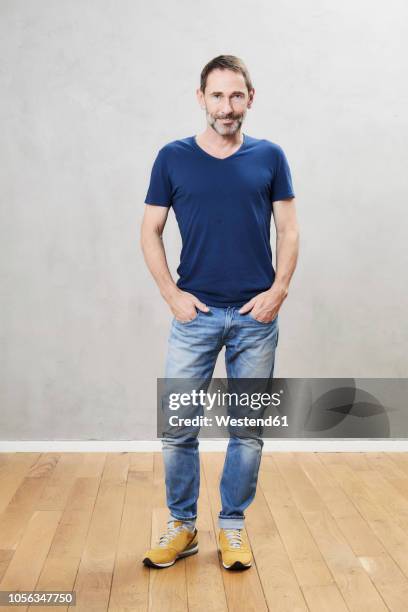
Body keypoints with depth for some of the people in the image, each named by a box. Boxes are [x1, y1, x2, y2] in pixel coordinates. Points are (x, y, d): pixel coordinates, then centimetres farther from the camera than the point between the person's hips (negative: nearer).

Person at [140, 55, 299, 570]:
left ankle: (232, 526, 26)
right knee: (177, 427, 2)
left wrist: (279, 290, -7)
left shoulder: (269, 157, 5)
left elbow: (288, 230, 6)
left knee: (249, 429, 8)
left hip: (256, 316, 1)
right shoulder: (173, 158, 3)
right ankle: (182, 525, 22)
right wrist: (171, 293, -6)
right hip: (195, 314, 0)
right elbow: (150, 232, 5)